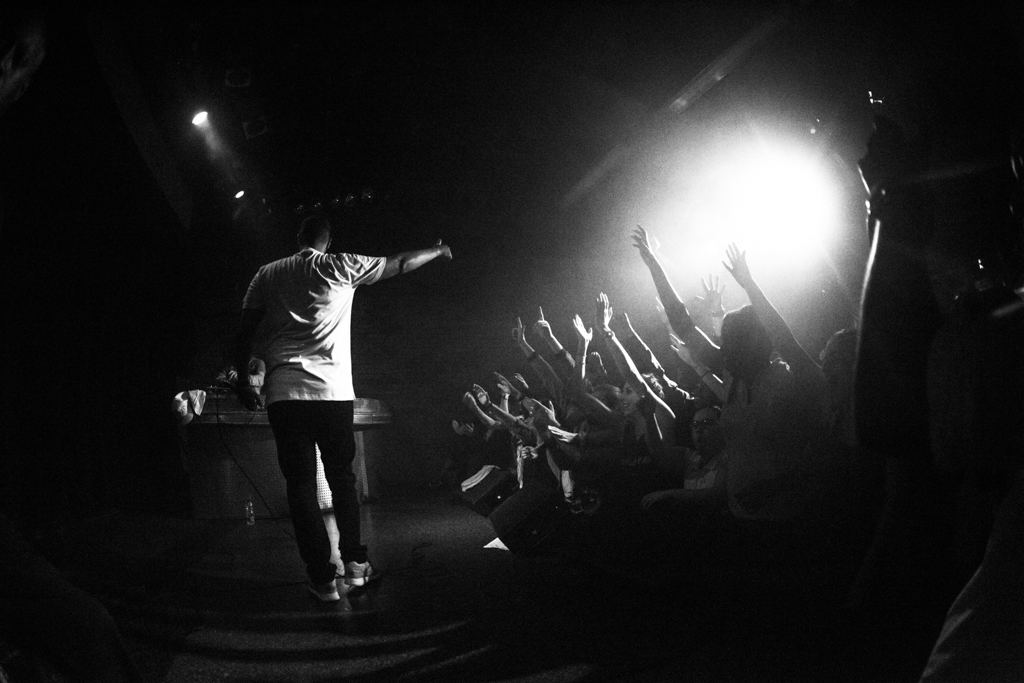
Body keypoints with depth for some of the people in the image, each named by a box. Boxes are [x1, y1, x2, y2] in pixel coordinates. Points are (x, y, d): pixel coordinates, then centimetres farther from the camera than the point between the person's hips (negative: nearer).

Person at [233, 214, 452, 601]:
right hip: (333, 391, -1)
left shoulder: (267, 275, 11)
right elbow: (402, 264, 15)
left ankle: (323, 580, 2)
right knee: (342, 478, 14)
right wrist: (437, 251, 31)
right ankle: (354, 563, 14)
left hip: (284, 394, 1)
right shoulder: (340, 267, 5)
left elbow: (245, 332, 9)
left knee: (300, 485, 4)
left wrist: (242, 380, 19)